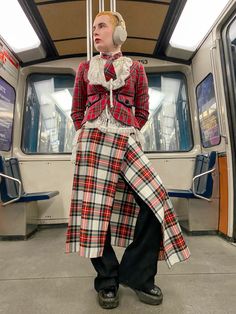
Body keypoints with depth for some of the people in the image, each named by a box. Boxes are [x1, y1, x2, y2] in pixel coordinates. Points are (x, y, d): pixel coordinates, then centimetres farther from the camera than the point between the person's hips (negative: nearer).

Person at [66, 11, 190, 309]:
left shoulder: (136, 68, 16)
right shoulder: (85, 67, 18)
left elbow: (142, 111, 12)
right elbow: (77, 110, 17)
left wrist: (123, 134, 2)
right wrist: (87, 135, 3)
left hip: (126, 143, 0)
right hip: (92, 142, 1)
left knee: (153, 203, -10)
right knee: (95, 208, -3)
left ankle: (137, 275, 12)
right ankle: (107, 281, 18)